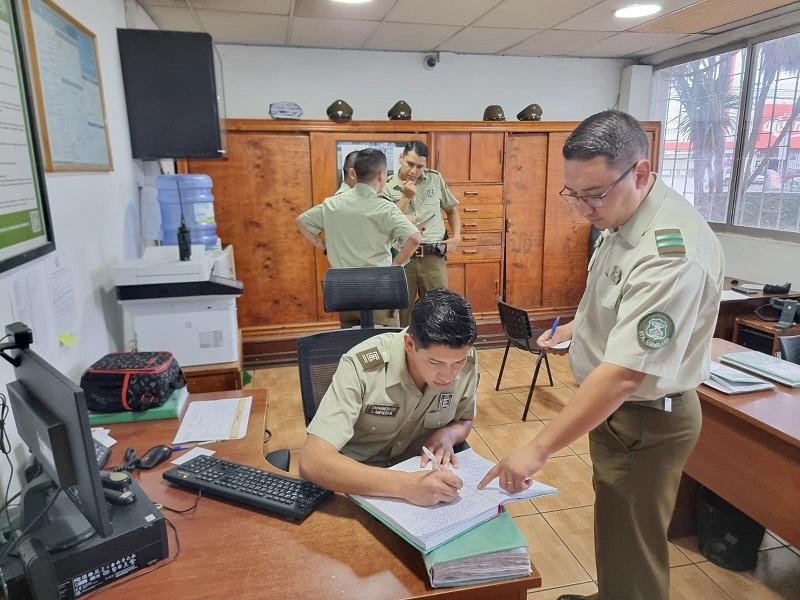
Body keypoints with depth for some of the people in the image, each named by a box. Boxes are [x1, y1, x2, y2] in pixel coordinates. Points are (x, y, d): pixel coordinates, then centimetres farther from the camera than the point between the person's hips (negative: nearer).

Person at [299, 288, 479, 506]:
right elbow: (312, 462, -33)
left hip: (426, 476, 2)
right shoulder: (361, 367, -27)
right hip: (360, 487, -2)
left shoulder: (466, 363, -14)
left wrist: (447, 434, -17)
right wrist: (404, 485, -43)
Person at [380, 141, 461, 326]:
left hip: (433, 255, 2)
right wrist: (406, 197, -13)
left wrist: (456, 236, 5)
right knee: (401, 308, 7)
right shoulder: (388, 186, -1)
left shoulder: (435, 179, 5)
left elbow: (452, 209, 17)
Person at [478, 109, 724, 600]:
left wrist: (538, 450, -33)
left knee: (634, 547, 12)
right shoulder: (623, 215, -1)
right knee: (612, 527, 27)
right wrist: (580, 326, 3)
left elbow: (623, 374, -36)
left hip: (646, 419, -9)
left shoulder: (670, 251, -31)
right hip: (613, 404, 9)